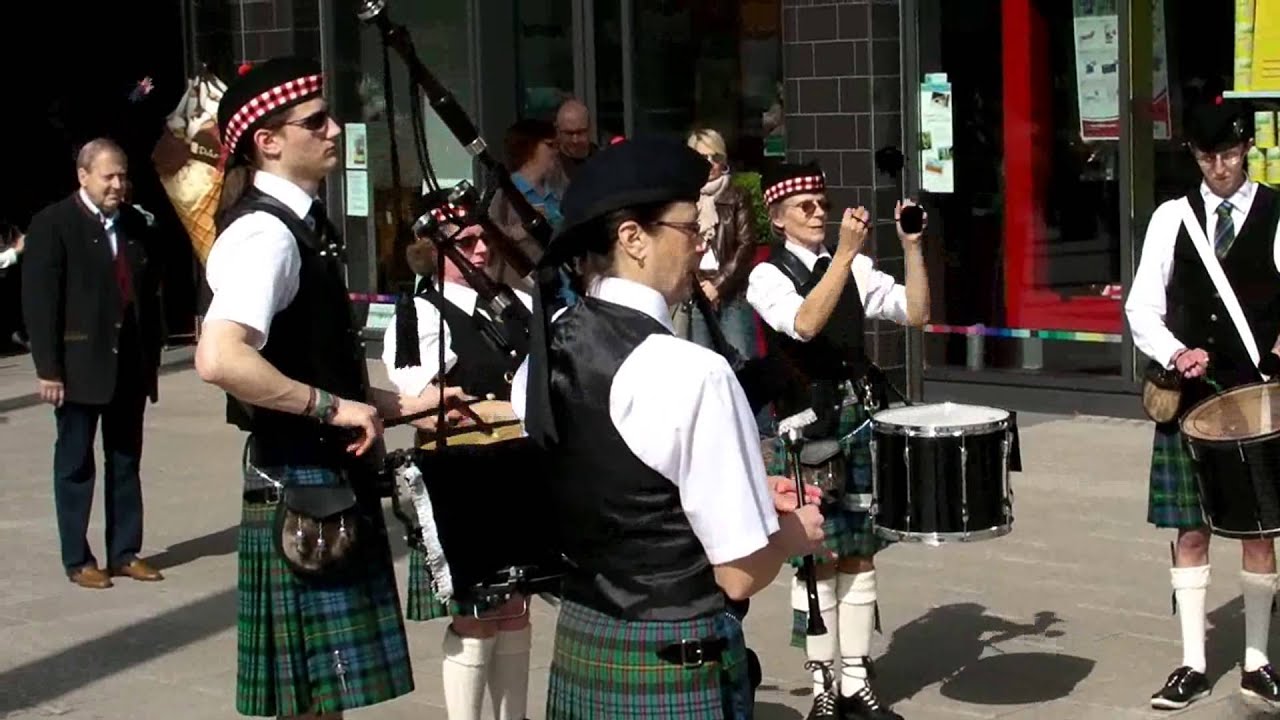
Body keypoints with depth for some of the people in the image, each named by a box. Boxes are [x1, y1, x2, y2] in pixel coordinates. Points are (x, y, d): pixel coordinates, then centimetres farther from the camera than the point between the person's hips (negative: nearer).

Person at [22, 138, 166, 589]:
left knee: (126, 463, 10)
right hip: (80, 367, -5)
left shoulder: (135, 225, 9)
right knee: (75, 465, 5)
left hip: (130, 366, 5)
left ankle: (126, 553, 19)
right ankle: (77, 560, 12)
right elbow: (39, 302, -10)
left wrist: (152, 358, 9)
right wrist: (48, 369, -14)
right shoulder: (53, 225, -6)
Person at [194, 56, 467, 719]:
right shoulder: (263, 233, -17)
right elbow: (219, 359, -33)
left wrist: (401, 404, 11)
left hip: (329, 480, 9)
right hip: (299, 486, -9)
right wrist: (334, 409, -25)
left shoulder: (302, 224, 13)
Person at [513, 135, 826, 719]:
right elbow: (741, 572, -20)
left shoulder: (541, 357, 0)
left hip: (577, 646, 7)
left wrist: (750, 497, 13)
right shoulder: (691, 373, -22)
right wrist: (795, 532, 1)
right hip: (678, 666, -7)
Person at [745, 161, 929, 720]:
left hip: (858, 418, 5)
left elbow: (915, 313, 3)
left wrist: (911, 245, -6)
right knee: (818, 556, -1)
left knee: (859, 552, 8)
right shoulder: (768, 275, -5)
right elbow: (804, 324, -23)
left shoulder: (856, 268, 9)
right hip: (806, 424, -5)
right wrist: (845, 254, -27)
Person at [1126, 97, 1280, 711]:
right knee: (1190, 532, 5)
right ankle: (1192, 665, 14)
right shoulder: (1171, 218, 6)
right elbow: (1142, 308, 4)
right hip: (1188, 399, 2)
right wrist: (1176, 354, -13)